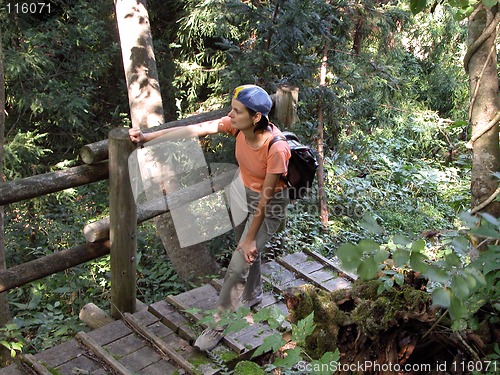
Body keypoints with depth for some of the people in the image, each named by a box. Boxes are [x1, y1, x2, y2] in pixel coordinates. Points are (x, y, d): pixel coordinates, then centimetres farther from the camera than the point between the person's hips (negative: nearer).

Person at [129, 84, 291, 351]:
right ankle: (253, 294, 53)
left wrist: (250, 239, -19)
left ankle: (218, 324, 11)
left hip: (269, 204, -6)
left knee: (238, 264, -6)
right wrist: (147, 137, -26)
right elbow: (194, 130, -22)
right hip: (243, 193, 7)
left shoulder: (276, 149, -35)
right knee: (247, 249, 25)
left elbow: (265, 198, -28)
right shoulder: (237, 125, -19)